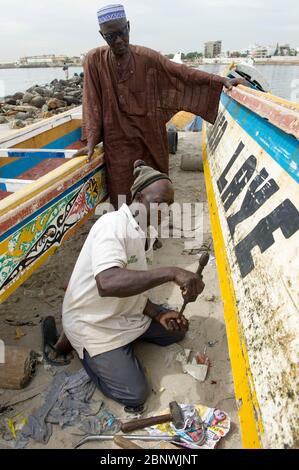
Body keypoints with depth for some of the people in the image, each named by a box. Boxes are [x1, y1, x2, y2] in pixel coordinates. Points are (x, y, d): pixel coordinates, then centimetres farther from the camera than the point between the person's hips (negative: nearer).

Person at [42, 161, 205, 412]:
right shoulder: (112, 224, -29)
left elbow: (134, 284, 4)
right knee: (135, 395, -7)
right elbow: (107, 283, -46)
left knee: (175, 330, 15)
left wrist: (158, 314, -11)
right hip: (93, 323, -8)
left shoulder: (148, 231, -1)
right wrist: (171, 273, -48)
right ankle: (75, 343, 9)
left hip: (126, 311, 9)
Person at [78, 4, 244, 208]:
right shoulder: (94, 60, -4)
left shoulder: (147, 57, -2)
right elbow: (92, 103, -4)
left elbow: (181, 73, -3)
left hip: (151, 138, 2)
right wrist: (92, 141, -10)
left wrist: (220, 80, -9)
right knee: (122, 196, 3)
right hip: (118, 141, -1)